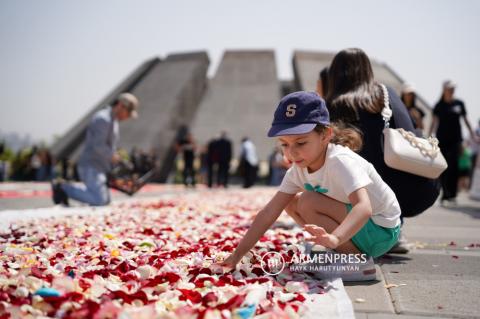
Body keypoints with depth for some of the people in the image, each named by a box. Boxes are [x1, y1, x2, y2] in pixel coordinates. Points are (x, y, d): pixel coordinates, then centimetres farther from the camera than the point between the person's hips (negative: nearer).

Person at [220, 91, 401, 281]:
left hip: (381, 230, -8)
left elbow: (364, 208, -41)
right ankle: (342, 252, 6)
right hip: (354, 224, 8)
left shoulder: (340, 161, -27)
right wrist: (238, 254, -11)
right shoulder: (298, 170, -4)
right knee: (292, 203, 5)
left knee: (308, 203, -23)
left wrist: (335, 238, -59)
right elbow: (269, 213, -6)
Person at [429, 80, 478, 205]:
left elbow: (465, 120, 12)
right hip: (442, 139, 0)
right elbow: (434, 121, -1)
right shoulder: (439, 105, 2)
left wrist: (472, 134, 12)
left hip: (455, 140, 1)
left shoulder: (459, 104, 5)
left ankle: (452, 195, -1)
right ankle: (445, 196, 9)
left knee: (454, 166, -6)